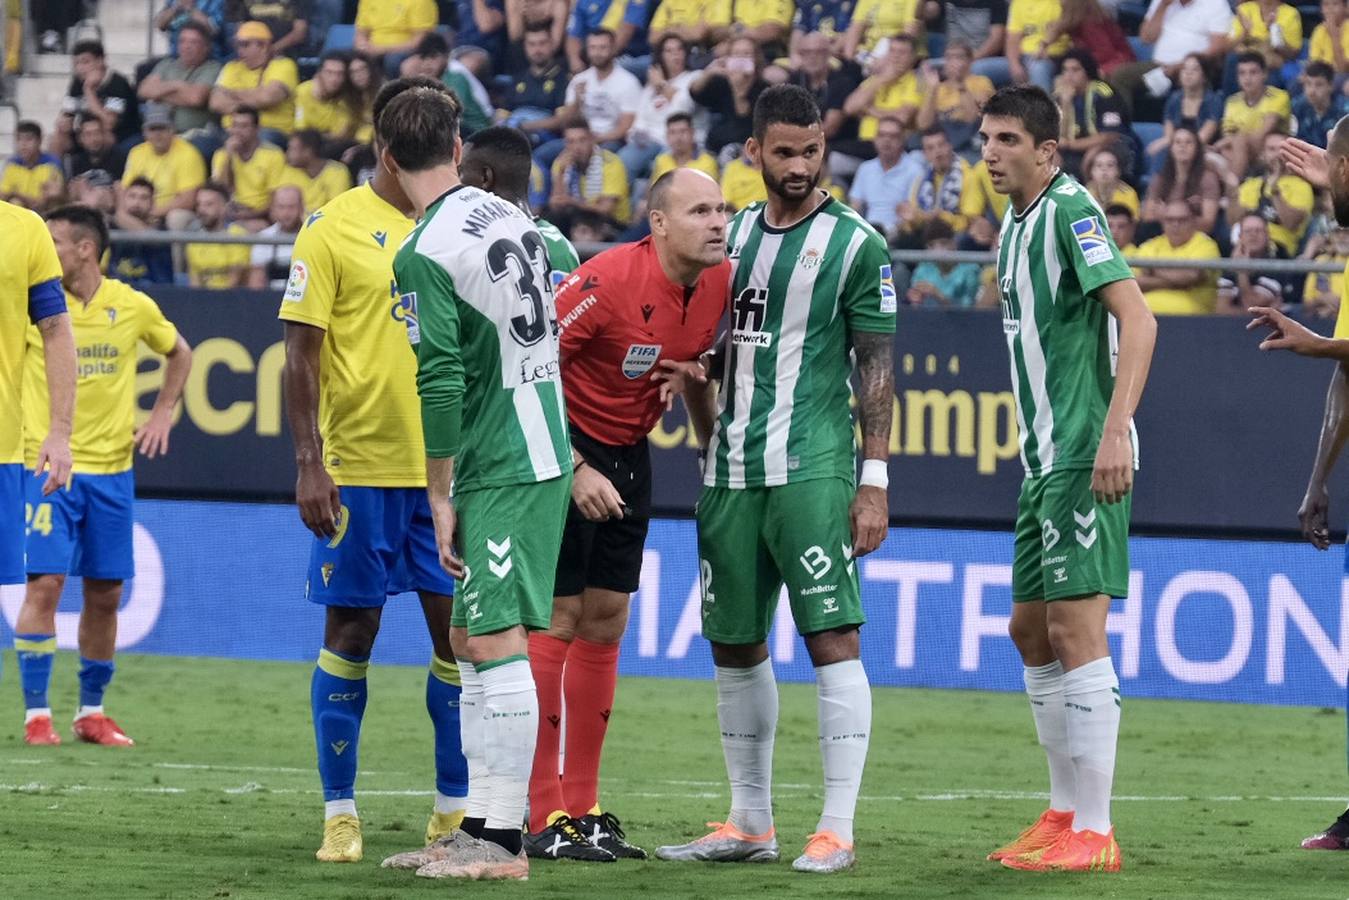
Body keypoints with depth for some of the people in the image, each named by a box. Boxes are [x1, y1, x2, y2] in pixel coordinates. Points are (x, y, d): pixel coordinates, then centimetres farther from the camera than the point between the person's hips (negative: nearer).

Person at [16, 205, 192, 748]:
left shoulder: (133, 307, 2)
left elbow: (178, 354, 19)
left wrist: (162, 414, 10)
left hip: (111, 467, 3)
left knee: (105, 594, 5)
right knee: (45, 582, -12)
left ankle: (91, 712, 17)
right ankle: (36, 713, -7)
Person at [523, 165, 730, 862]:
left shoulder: (721, 281, -3)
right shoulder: (609, 281, -25)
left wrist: (693, 372, -5)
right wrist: (574, 469, -24)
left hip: (629, 456, 7)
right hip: (565, 449, -7)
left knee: (605, 623, 9)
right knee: (556, 621, -7)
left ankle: (582, 810, 14)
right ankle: (542, 818, -5)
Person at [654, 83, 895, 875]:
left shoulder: (856, 245, -2)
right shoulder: (732, 237, 13)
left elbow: (877, 368, -4)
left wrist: (875, 480, -9)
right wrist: (711, 443, 8)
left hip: (813, 472, -6)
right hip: (733, 473, 6)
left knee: (833, 639, -9)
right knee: (736, 646, 9)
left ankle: (838, 829, -9)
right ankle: (751, 823, 18)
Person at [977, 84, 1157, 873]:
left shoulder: (1070, 210, -13)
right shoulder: (1017, 224, 15)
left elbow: (1137, 319, -21)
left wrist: (1115, 431, -28)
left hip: (1086, 455, -10)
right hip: (1044, 456, 10)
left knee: (1077, 630, -10)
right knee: (1032, 633, 13)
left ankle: (1094, 833, -9)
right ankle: (1066, 812, 20)